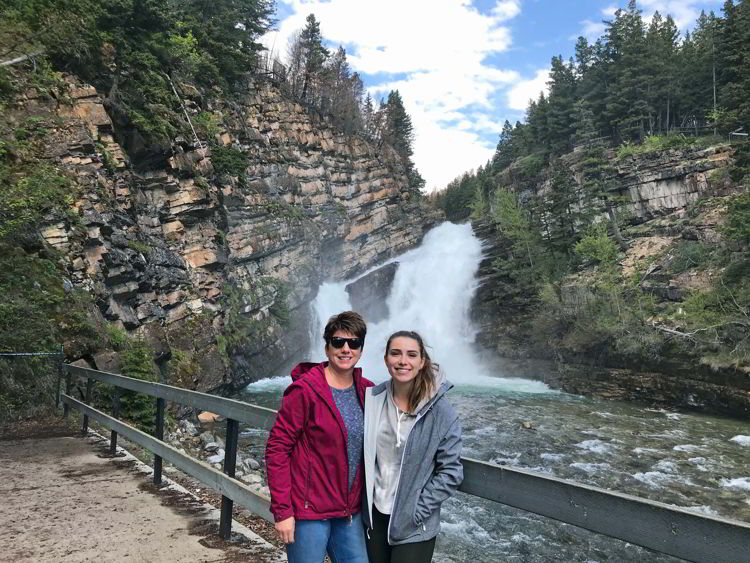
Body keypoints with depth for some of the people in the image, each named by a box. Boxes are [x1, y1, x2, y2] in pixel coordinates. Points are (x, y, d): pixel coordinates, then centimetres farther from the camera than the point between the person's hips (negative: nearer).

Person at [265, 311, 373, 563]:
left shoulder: (367, 391, 2)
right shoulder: (304, 390, -14)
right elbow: (276, 449, -13)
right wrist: (282, 511, -15)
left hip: (350, 511, 5)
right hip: (309, 512, -5)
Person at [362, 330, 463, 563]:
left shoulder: (440, 411, -15)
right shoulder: (371, 399, -5)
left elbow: (451, 472, -11)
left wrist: (418, 509, -13)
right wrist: (362, 499, 4)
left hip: (413, 525, -3)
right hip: (374, 515, 4)